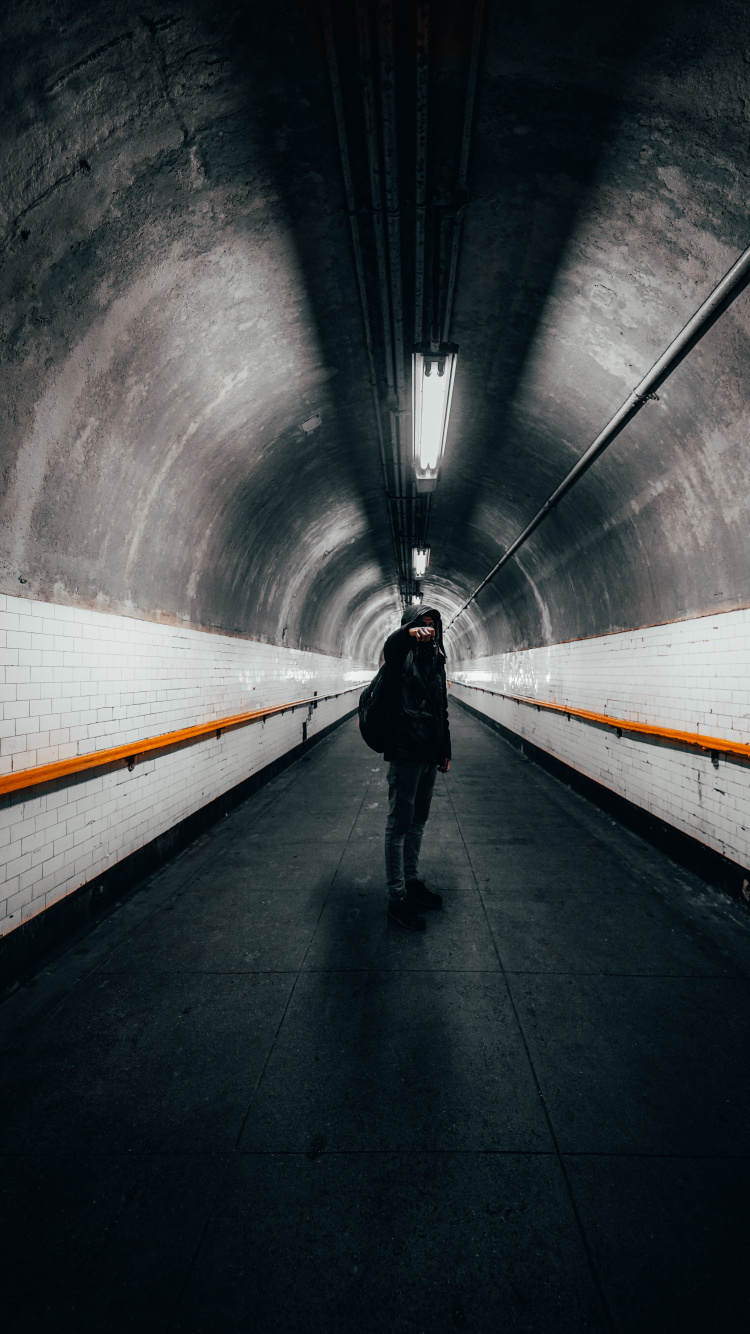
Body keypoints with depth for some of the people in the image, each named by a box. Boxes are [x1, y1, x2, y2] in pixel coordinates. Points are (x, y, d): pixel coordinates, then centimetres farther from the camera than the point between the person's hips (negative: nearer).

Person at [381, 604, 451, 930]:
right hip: (405, 753, -8)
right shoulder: (402, 658, -7)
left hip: (429, 755, 8)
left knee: (418, 821, 18)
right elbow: (389, 646, -34)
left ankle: (412, 881, 34)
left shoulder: (436, 663, 16)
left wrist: (446, 750, 19)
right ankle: (396, 898, 8)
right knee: (399, 825, -1)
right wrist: (409, 633, -55)